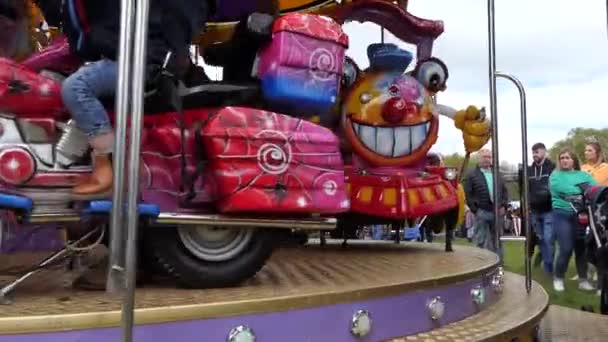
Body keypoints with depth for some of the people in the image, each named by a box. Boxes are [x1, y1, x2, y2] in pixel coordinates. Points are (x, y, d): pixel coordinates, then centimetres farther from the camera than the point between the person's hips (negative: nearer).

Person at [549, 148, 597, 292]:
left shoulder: (583, 175, 12)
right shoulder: (555, 175, 5)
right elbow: (562, 188, -16)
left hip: (581, 215, 3)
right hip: (562, 215, -3)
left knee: (581, 248, 8)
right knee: (566, 249, -8)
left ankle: (583, 280, 22)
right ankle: (558, 278, 11)